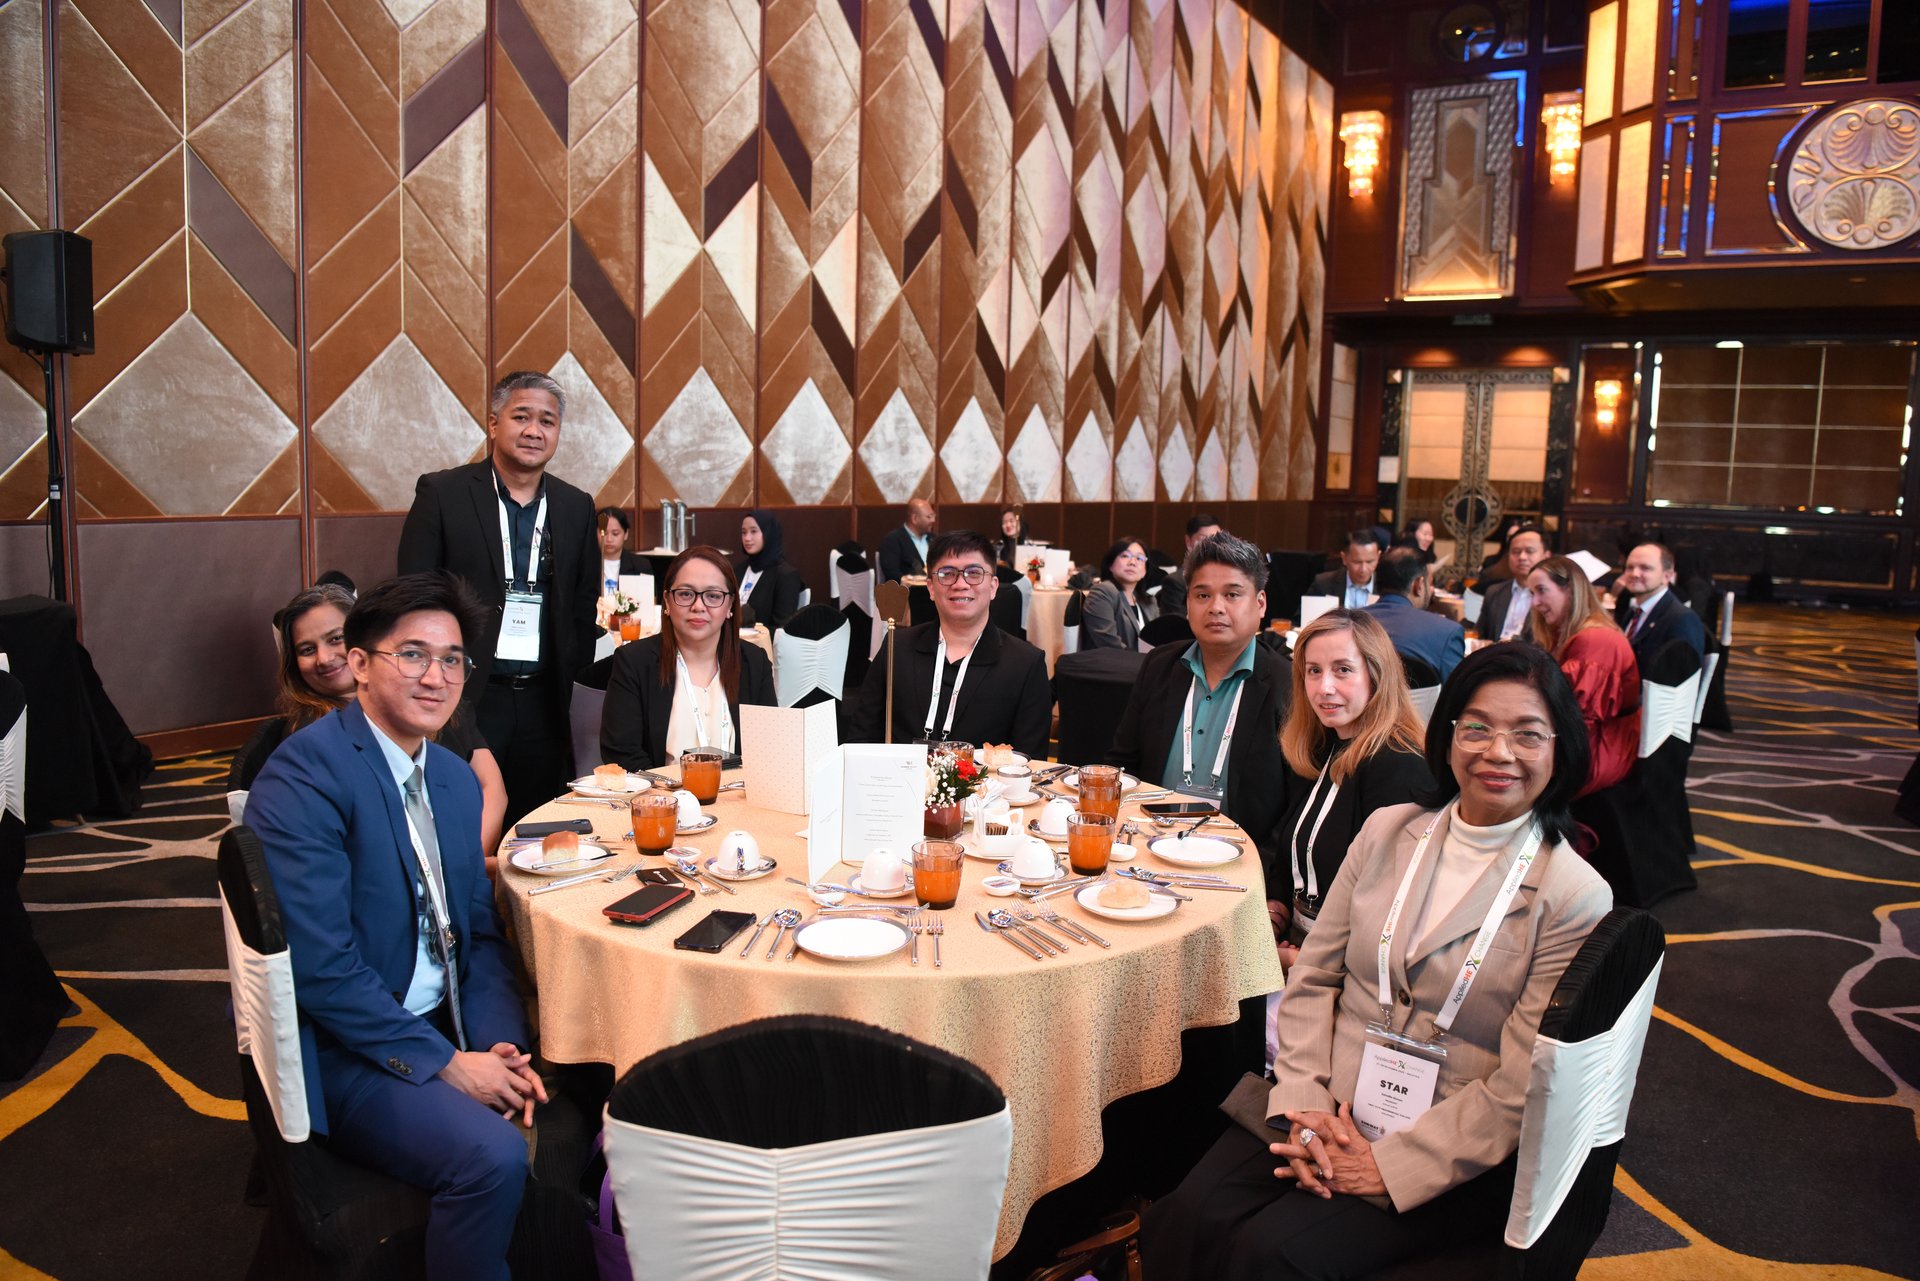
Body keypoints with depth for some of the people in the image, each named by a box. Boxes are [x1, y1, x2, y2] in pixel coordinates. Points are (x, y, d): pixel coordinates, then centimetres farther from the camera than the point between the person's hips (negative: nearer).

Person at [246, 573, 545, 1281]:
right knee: (492, 1154, -27)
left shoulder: (456, 780, 8)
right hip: (343, 1052, -7)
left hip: (448, 1030, 7)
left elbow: (480, 932, 10)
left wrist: (500, 1045, -6)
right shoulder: (305, 776, -17)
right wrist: (445, 1062, -19)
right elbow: (320, 966, -22)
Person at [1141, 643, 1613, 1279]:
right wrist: (1302, 1106, -7)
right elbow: (1313, 975, 5)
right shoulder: (1387, 831, 4)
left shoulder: (1575, 897, -9)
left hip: (1450, 1159, -3)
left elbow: (1518, 1088, -11)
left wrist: (1387, 1166, -15)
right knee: (1181, 1222, -19)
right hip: (1322, 1116, 4)